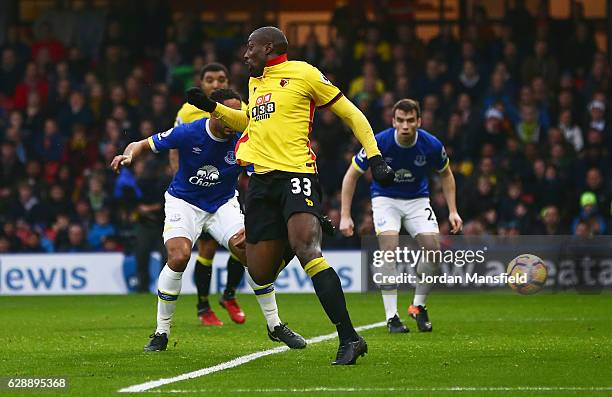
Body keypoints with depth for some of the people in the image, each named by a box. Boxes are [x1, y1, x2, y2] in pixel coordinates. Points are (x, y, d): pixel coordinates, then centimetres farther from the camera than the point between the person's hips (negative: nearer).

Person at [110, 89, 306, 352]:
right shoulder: (188, 133, -19)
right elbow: (144, 144, -8)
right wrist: (129, 155, -31)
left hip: (223, 204, 2)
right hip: (184, 202, -2)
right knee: (179, 257, -26)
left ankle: (275, 326, 1)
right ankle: (161, 332, -10)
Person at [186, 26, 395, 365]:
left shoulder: (304, 74, 0)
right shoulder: (255, 82, 22)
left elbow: (351, 114, 3)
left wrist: (375, 159, -5)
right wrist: (213, 108, 30)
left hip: (296, 172, -7)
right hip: (262, 179, 7)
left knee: (306, 250, -28)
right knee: (260, 274, 0)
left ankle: (349, 338, -29)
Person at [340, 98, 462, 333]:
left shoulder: (432, 146, -19)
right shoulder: (379, 143, -25)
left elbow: (446, 175, 3)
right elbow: (352, 175, -12)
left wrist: (453, 211, -3)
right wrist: (345, 216, -16)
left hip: (418, 199, 2)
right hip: (385, 198, -2)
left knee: (433, 248, -16)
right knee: (389, 248, -25)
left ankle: (418, 307, 7)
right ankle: (391, 317, -18)